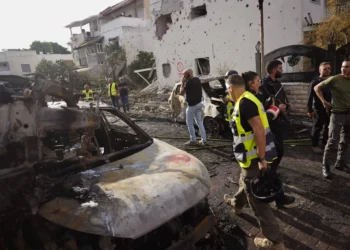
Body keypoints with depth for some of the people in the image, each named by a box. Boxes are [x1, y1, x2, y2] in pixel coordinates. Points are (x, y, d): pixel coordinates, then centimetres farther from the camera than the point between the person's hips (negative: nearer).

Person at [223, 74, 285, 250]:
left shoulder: (244, 103, -21)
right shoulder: (248, 99, 11)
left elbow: (259, 130, -28)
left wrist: (261, 159, -25)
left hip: (255, 159, -10)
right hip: (255, 156, 10)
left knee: (257, 199, 1)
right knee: (245, 183, 32)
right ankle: (236, 205, 59)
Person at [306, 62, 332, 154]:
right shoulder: (315, 82, -7)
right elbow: (310, 97, -10)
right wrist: (310, 110, -14)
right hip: (319, 109, -5)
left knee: (328, 127, 13)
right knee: (317, 128, 4)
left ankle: (325, 143, 29)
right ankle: (315, 145, 15)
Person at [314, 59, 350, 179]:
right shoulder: (335, 79, -9)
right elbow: (317, 88, -3)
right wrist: (324, 101, -7)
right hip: (338, 114, -5)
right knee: (333, 141, -6)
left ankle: (340, 163, 29)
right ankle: (325, 166, 5)